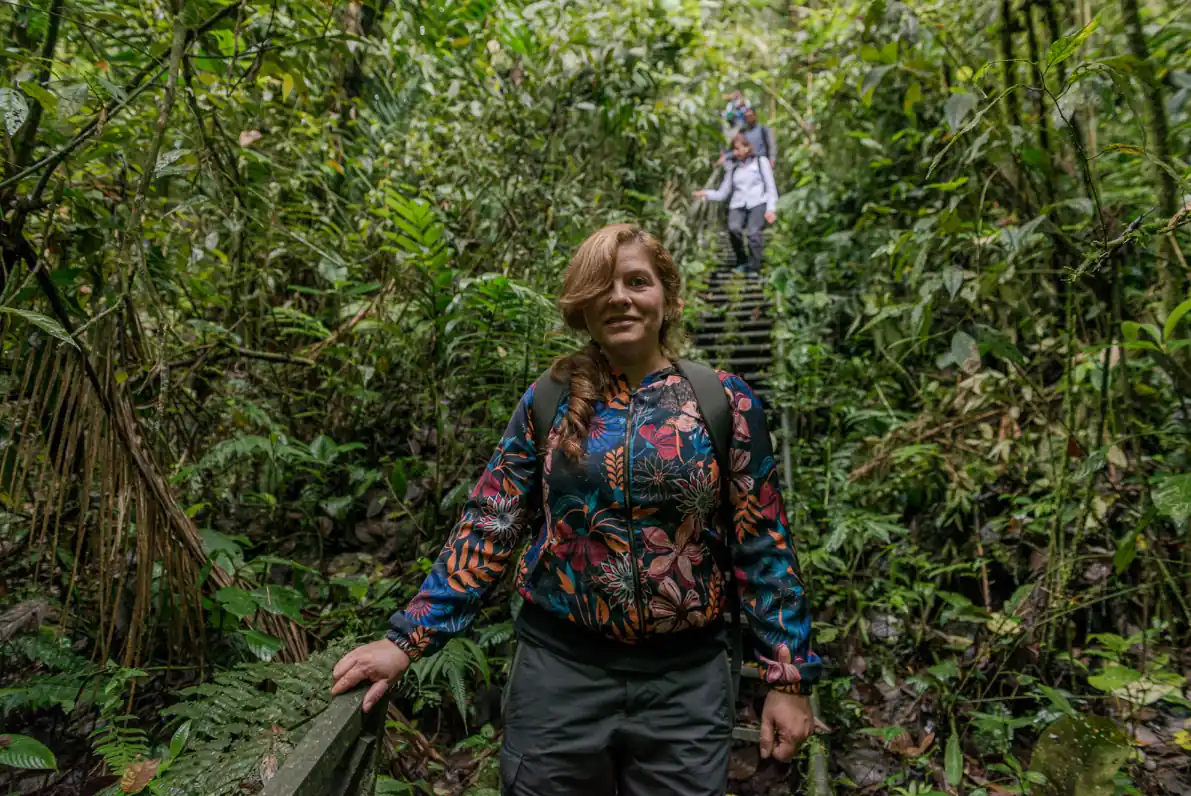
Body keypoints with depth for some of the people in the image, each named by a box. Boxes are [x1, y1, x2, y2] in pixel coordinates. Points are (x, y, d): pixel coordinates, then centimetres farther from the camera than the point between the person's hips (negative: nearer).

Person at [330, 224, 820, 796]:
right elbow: (488, 526, -1)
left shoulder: (723, 401, -4)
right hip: (557, 665, 1)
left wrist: (789, 675, -1)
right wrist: (408, 639, -5)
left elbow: (762, 544, -2)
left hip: (684, 678, 0)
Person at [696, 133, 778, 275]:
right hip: (738, 205, 2)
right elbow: (723, 193, 14)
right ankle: (742, 262, -8)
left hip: (758, 203, -2)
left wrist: (771, 208, -7)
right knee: (733, 228, -29)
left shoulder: (761, 162, 15)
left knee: (754, 232, -28)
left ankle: (754, 269, -25)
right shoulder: (732, 167, 22)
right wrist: (706, 194, -5)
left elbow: (771, 187, 8)